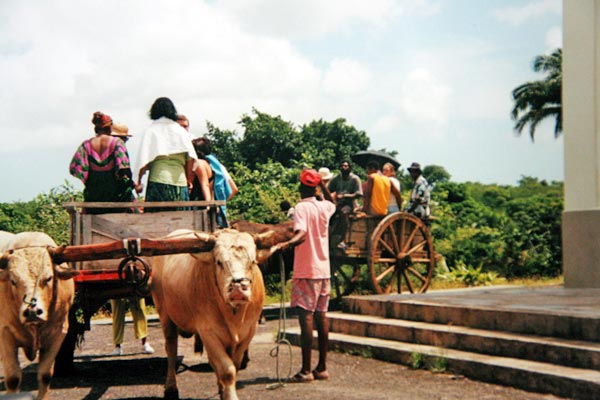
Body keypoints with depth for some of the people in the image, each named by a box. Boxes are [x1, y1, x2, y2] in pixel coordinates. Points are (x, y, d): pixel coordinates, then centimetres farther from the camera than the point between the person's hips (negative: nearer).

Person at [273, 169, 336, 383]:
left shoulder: (302, 208, -9)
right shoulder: (324, 207, 9)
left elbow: (301, 234, -26)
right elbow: (333, 202, 35)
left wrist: (287, 244, -43)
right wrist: (322, 184, 29)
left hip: (306, 271, -6)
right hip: (324, 270, 6)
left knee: (306, 317, -6)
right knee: (321, 316, 10)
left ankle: (306, 370, -7)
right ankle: (322, 367, 14)